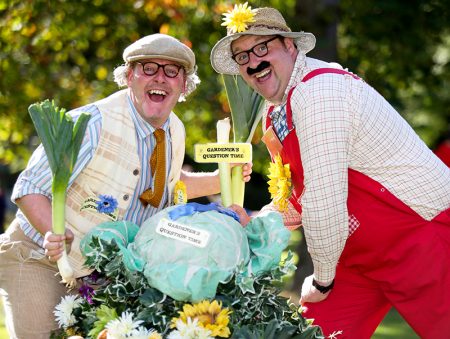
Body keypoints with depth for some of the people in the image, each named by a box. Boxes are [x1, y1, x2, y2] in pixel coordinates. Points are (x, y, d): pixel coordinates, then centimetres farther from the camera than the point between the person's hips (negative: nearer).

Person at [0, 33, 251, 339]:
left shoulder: (176, 132, 0)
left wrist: (219, 180, 5)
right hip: (42, 261, -6)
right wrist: (53, 236, -40)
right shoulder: (93, 125, -25)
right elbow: (30, 189, -22)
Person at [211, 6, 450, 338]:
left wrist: (322, 279, -14)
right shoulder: (275, 114, 8)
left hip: (423, 233, -9)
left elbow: (325, 201, -24)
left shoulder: (319, 89, -21)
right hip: (362, 255, 9)